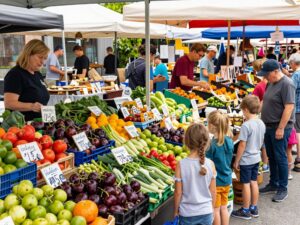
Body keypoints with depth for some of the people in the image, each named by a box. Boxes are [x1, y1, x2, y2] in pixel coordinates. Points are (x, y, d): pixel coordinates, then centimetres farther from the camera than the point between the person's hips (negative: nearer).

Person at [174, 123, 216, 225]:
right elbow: (213, 191, -2)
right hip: (206, 212, 2)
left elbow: (178, 192, -11)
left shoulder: (181, 165, -17)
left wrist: (176, 211, 4)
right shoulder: (210, 164, -11)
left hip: (187, 213, -2)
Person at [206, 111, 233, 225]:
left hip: (215, 181, -6)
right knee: (224, 208, 19)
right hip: (227, 180, 6)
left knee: (215, 210, 10)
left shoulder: (212, 144, -23)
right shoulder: (229, 141, -4)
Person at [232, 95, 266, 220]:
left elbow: (242, 145, -21)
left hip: (246, 160, -7)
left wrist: (236, 161, -12)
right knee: (254, 182, 16)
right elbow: (261, 142, 11)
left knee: (246, 184, 4)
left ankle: (245, 211, 16)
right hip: (256, 158, 7)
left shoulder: (246, 125, -23)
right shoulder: (262, 124, 1)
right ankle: (254, 209, 27)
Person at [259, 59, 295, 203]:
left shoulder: (286, 84, -16)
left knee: (280, 158, 0)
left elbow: (289, 107, -21)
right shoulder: (271, 83, 10)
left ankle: (283, 189, 13)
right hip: (268, 126, 8)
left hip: (279, 128, -8)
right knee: (271, 157, 16)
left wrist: (281, 128, -22)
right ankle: (273, 184, 29)